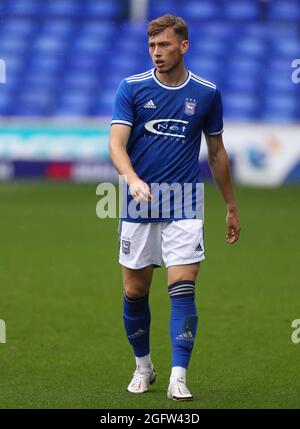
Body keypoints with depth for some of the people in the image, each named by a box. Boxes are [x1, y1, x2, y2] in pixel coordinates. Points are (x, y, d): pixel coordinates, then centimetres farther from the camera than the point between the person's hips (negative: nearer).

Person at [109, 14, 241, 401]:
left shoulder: (206, 93, 3)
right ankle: (143, 365, 28)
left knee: (183, 289, -11)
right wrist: (133, 179, -31)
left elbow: (216, 152, 13)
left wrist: (231, 208, 16)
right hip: (138, 208, 0)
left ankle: (178, 379, -11)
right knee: (135, 292, 7)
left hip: (184, 209, 0)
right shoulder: (131, 88, -2)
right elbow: (116, 143, -11)